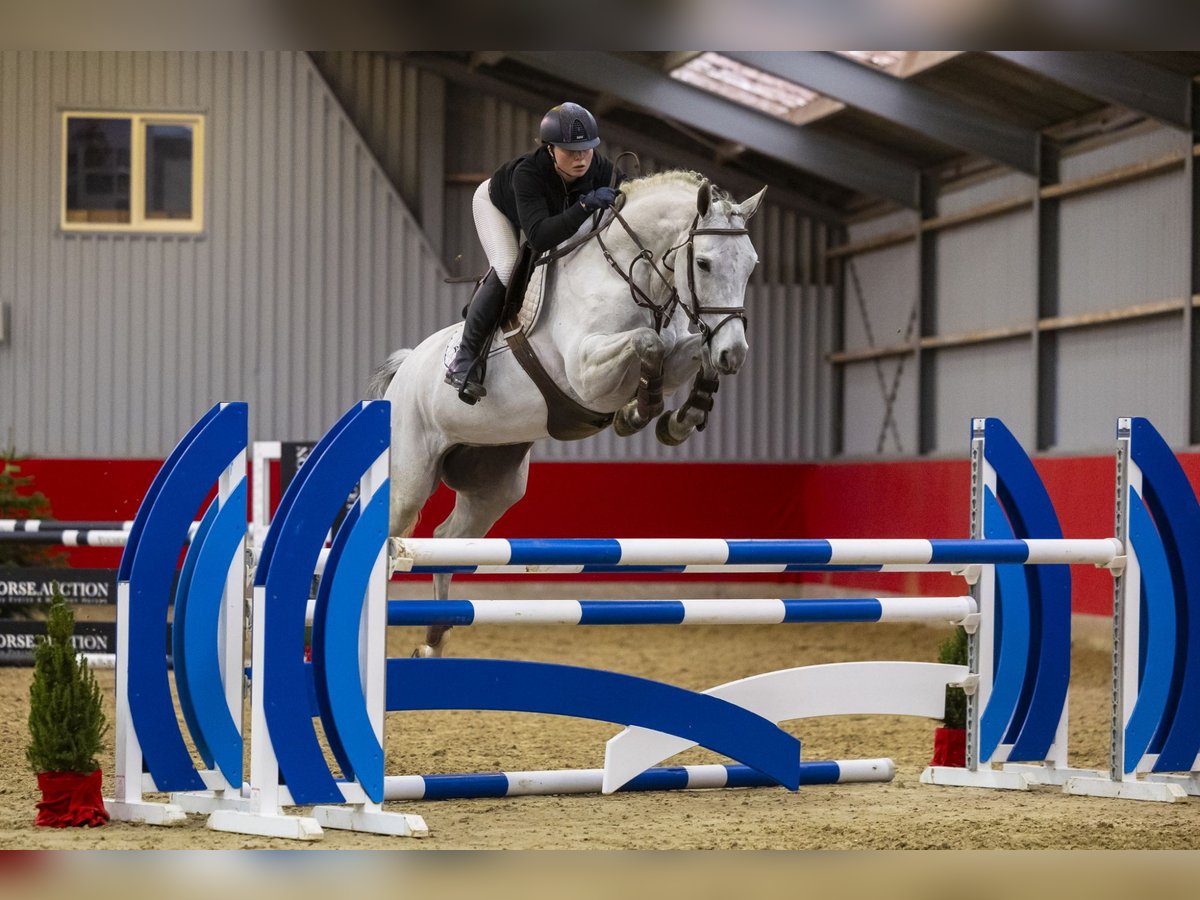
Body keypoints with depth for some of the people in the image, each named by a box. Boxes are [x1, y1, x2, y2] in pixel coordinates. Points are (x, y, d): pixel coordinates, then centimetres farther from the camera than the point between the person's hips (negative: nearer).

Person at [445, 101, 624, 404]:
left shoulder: (601, 171, -36)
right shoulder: (527, 173, -48)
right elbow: (539, 237, -59)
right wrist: (585, 206, -68)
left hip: (554, 208, 6)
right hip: (497, 204, -6)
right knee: (507, 269, -25)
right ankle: (465, 361, -17)